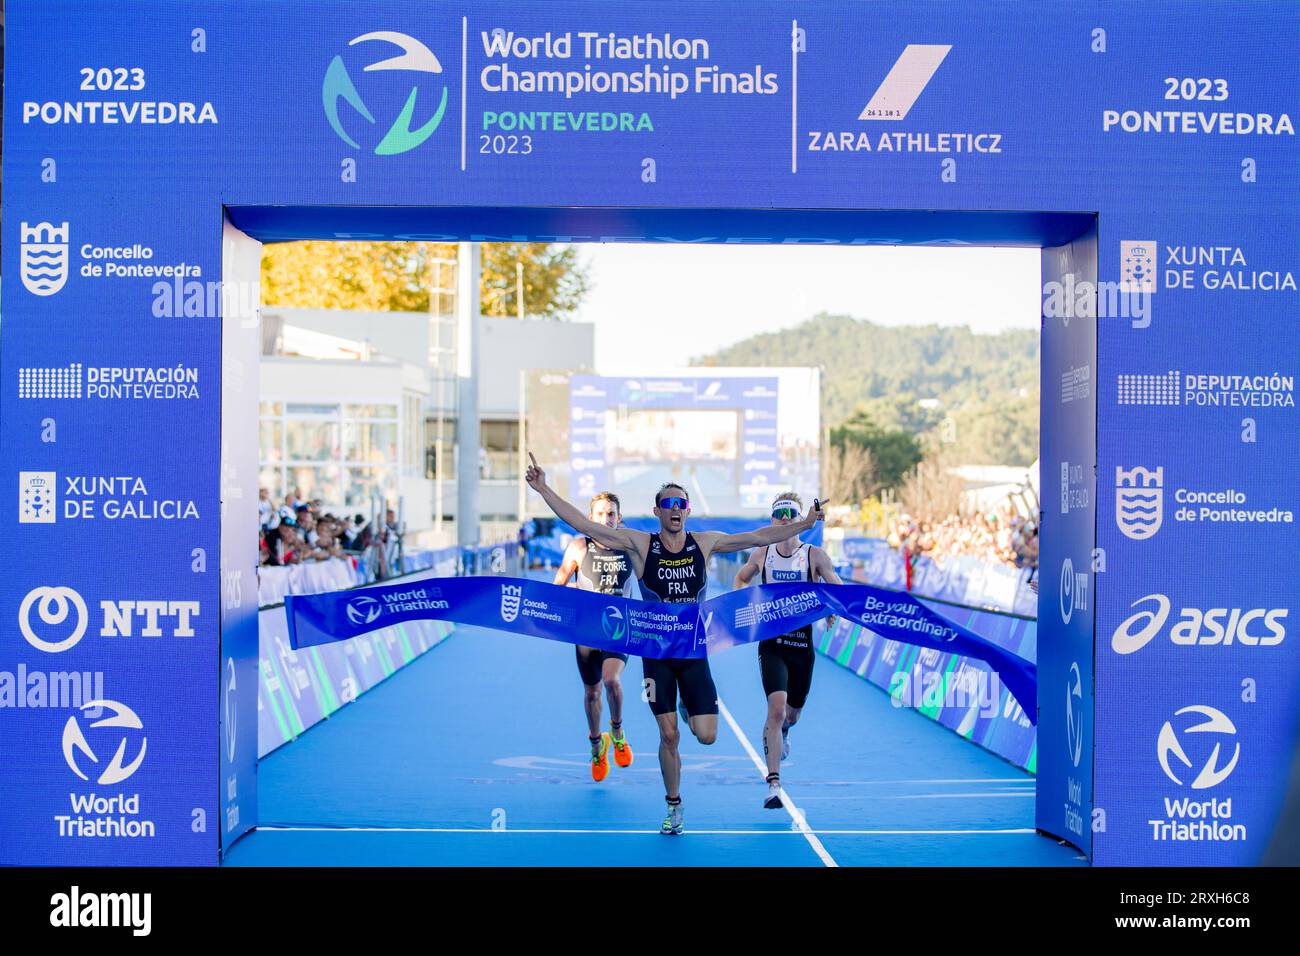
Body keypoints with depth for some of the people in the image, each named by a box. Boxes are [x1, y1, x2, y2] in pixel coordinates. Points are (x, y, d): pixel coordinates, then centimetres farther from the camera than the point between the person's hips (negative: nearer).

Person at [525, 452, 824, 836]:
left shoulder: (705, 543, 1)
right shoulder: (639, 544, -5)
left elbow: (760, 536, 3)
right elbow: (583, 524, -10)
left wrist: (806, 523, -2)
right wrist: (544, 490, -16)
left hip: (694, 651, 1)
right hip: (656, 653, -1)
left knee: (706, 735, -4)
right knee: (668, 736, -1)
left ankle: (688, 711, 32)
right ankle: (674, 806, 20)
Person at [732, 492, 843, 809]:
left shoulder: (815, 555, -5)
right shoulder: (761, 554, 2)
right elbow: (740, 579, 20)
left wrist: (833, 609, -26)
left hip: (802, 642, 1)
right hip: (771, 642, -1)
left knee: (792, 714, 16)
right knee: (776, 707, -19)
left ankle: (782, 730, 56)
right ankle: (773, 784, -16)